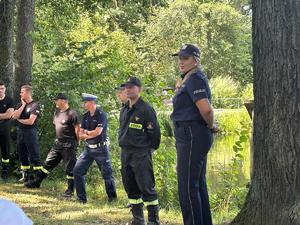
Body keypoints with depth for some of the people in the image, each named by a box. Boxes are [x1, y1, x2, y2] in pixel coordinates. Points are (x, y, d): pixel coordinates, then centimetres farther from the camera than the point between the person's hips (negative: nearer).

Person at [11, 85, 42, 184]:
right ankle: (26, 176, 21)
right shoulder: (20, 104, 12)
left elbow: (30, 121, -16)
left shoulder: (35, 105, -8)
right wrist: (23, 105, -6)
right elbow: (14, 116, -4)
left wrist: (19, 120, -1)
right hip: (20, 132, 7)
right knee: (22, 155, 12)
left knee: (34, 156, -6)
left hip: (30, 132, -7)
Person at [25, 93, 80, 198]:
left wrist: (76, 142, -8)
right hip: (57, 143, 8)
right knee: (48, 163, 13)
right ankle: (37, 182, 23)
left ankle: (70, 190, 6)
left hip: (69, 145, -8)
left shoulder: (72, 114, -15)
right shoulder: (57, 113, 12)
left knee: (69, 168, -1)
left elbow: (78, 129, -13)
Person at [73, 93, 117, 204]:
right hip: (88, 148, 6)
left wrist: (86, 132, -4)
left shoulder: (101, 115, -13)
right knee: (77, 171, 0)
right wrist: (91, 135, -12)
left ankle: (112, 197, 16)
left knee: (107, 174, 1)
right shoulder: (85, 116, 7)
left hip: (100, 149, -6)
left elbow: (97, 132, -20)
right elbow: (80, 135, 6)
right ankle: (81, 198, 7)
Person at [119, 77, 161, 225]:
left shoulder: (146, 109, -10)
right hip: (125, 154, 8)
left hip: (141, 153, -8)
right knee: (131, 188, 11)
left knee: (146, 188, -8)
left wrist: (150, 148, -1)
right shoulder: (124, 110, 13)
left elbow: (154, 132, -9)